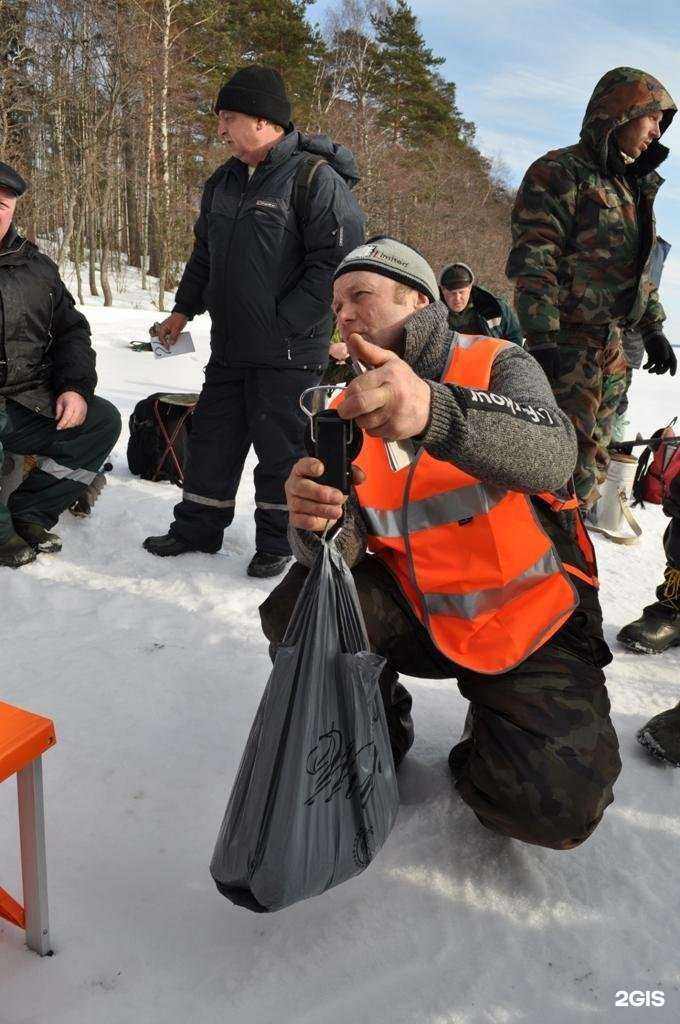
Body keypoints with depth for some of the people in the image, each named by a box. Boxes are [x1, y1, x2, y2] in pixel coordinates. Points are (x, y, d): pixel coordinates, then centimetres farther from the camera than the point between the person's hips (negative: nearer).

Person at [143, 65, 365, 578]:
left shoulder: (315, 178, -10)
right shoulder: (224, 181, 15)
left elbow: (338, 259, -17)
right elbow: (204, 253, 25)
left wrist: (284, 322, -17)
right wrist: (184, 310, 19)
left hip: (289, 352, -7)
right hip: (229, 347, 8)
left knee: (281, 444, 1)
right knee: (213, 435, 13)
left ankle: (278, 540, 18)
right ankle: (199, 527, 28)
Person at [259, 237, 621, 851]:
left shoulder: (499, 365, -10)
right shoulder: (349, 409, 1)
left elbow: (551, 452, -35)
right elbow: (346, 546, -10)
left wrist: (434, 410, -54)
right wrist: (317, 521, -36)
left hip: (530, 621, -3)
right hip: (420, 613, 3)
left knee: (557, 807, -20)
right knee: (299, 608, -22)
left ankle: (492, 732, 15)